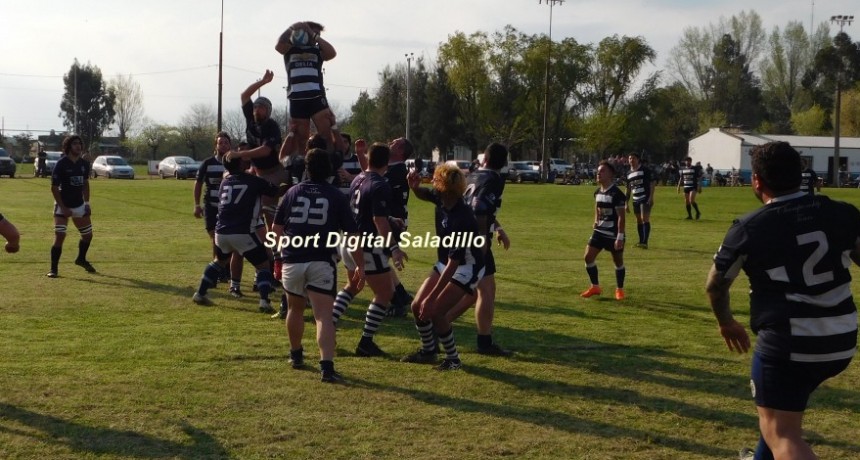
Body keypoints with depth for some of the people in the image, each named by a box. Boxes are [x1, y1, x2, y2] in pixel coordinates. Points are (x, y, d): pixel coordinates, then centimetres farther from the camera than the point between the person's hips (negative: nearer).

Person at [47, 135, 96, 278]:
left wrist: (87, 203, 7)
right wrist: (63, 208, -17)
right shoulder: (61, 164, -14)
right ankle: (54, 269, -5)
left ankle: (81, 259, 38)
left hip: (79, 205, 6)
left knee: (88, 235, 13)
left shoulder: (84, 164, 3)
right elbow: (54, 187, -13)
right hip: (63, 206, -6)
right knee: (59, 236, -15)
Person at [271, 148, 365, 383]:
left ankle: (296, 355, 39)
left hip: (292, 261, 3)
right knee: (324, 315, -8)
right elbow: (352, 235, -1)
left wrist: (280, 251, 32)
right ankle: (327, 366, -22)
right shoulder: (336, 196, 2)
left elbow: (276, 229, 14)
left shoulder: (293, 192, 9)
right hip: (322, 263, -3)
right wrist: (360, 265, 8)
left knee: (296, 308, 24)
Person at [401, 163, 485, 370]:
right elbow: (422, 194, 15)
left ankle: (453, 359, 0)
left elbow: (453, 264, -34)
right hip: (444, 263, 8)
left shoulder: (462, 219, -34)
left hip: (465, 269, -8)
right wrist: (414, 186, -12)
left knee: (434, 311, -19)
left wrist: (431, 298, -33)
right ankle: (428, 351, 24)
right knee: (417, 306, 3)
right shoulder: (441, 199, -11)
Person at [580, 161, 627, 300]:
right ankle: (595, 287, 12)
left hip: (613, 234, -7)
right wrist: (596, 224, 15)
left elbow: (621, 217, -18)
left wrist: (620, 236, -21)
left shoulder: (617, 194, -17)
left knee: (618, 262, 7)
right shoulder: (598, 192, 5)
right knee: (588, 257, -1)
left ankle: (620, 289, 24)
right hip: (600, 231, 7)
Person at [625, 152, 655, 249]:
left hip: (645, 199, -7)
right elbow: (628, 189, 18)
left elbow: (652, 184, -7)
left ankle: (645, 242, -18)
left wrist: (651, 197, -16)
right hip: (636, 200, 7)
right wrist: (626, 203, 15)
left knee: (645, 219, -14)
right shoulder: (629, 174, 13)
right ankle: (641, 242, 18)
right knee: (639, 220, 10)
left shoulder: (645, 170, -5)